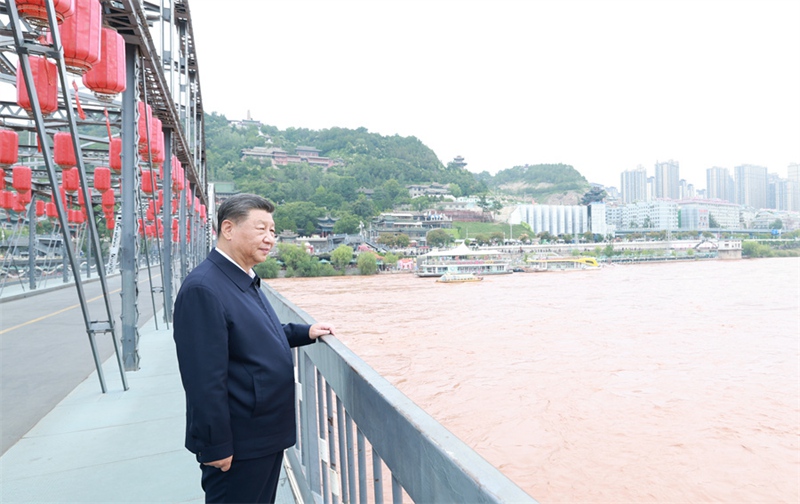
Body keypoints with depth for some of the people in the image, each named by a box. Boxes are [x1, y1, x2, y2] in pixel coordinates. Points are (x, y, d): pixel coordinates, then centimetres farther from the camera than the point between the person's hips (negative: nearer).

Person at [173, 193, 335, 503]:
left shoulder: (246, 281, 6)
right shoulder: (203, 288, -24)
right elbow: (205, 379, -25)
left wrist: (305, 333, 9)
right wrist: (217, 446, -21)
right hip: (238, 444, -9)